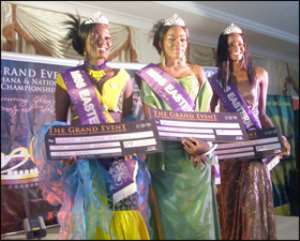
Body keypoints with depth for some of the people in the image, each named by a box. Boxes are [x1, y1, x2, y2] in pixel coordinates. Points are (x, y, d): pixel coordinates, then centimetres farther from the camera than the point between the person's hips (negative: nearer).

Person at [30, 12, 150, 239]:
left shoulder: (123, 78, 7)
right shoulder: (67, 79, 4)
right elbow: (59, 124, 4)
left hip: (119, 160, 1)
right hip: (82, 162, -1)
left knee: (122, 220, 3)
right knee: (87, 217, 2)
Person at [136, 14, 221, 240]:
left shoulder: (197, 72, 11)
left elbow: (206, 112, 7)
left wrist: (204, 142, -11)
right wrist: (183, 139, -18)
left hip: (198, 152, 3)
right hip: (167, 155, -2)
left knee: (199, 213, 5)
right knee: (171, 214, 1)